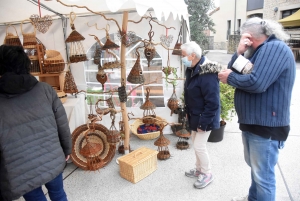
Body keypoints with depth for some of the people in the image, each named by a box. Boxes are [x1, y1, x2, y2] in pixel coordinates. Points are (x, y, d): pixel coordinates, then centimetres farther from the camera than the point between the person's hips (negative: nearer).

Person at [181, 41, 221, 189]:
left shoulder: (207, 74, -27)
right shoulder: (192, 70, 3)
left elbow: (212, 103, -27)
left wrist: (203, 122, -23)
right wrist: (187, 112, 15)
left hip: (204, 118, -9)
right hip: (195, 116, 9)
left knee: (199, 146, 0)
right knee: (195, 143, 19)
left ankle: (207, 174, 23)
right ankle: (199, 169, 39)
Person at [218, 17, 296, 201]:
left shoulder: (275, 48, -17)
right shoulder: (260, 51, 15)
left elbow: (256, 82, -31)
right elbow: (233, 71, 8)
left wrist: (230, 77, -15)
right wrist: (239, 53, -7)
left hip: (266, 127, -11)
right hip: (252, 122, 11)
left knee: (263, 175, 2)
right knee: (255, 168, 26)